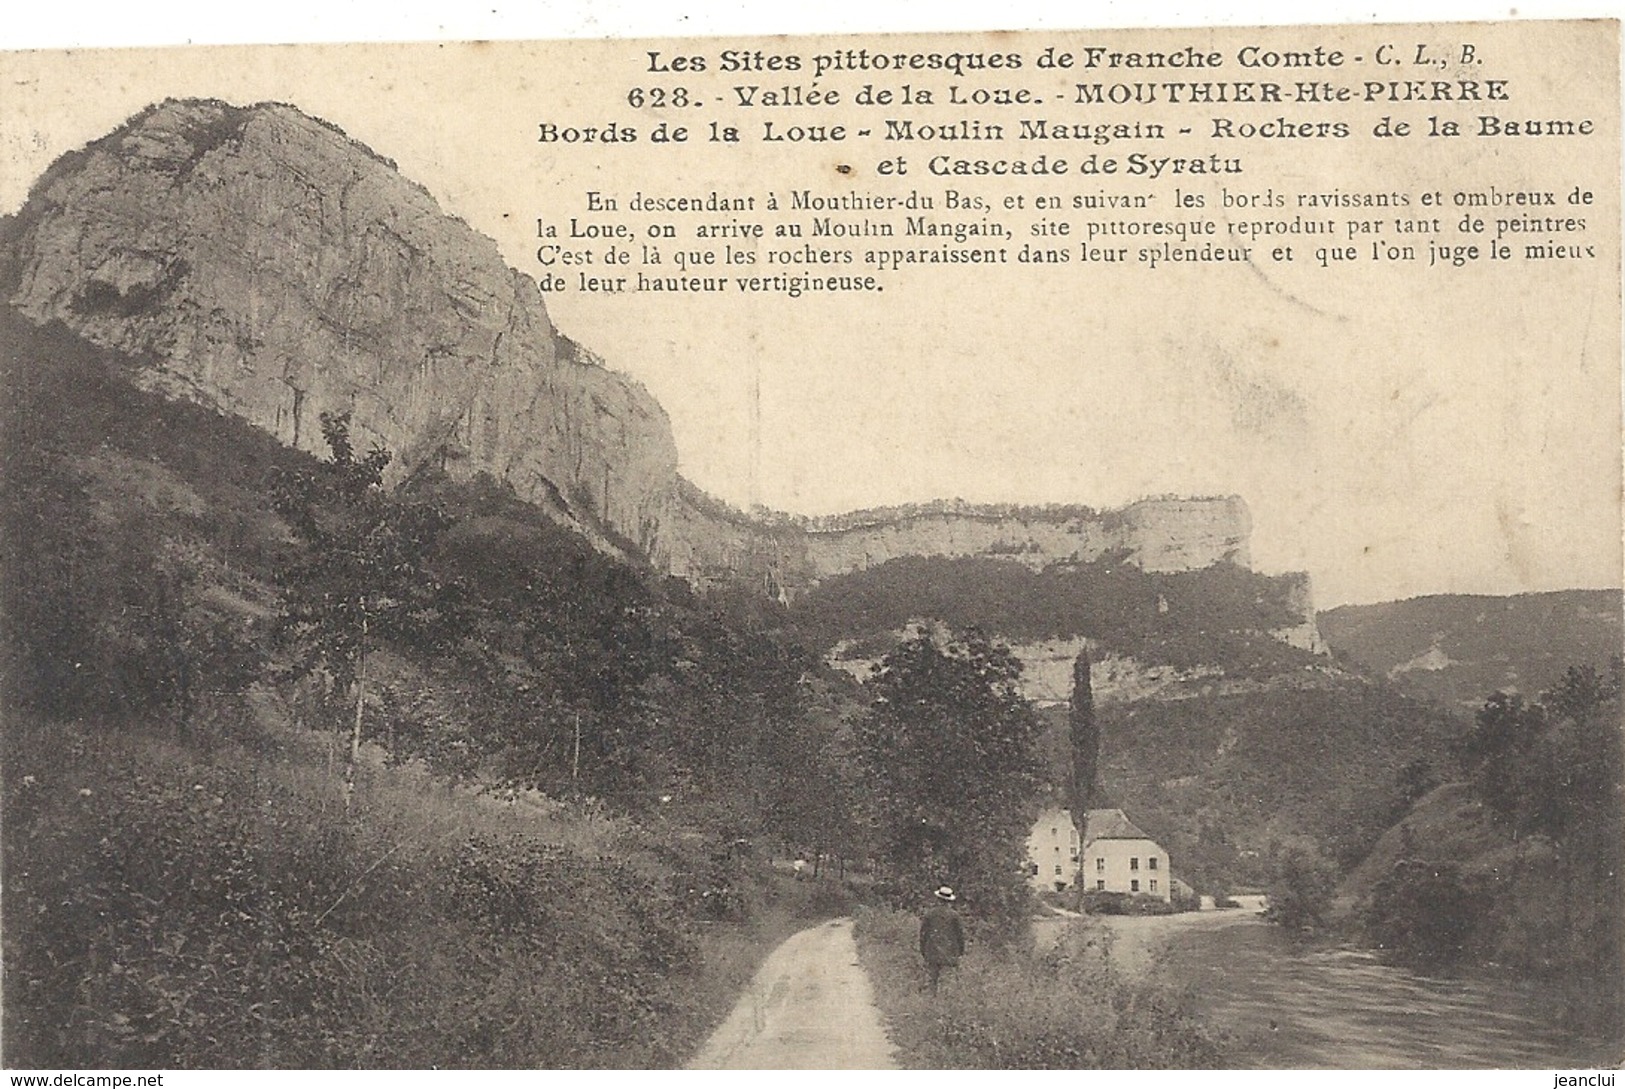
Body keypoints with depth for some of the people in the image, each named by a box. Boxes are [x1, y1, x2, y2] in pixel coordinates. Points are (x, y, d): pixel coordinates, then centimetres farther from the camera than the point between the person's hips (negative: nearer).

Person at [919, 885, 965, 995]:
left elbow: (923, 932, 3)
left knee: (933, 977, 9)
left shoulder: (930, 913, -2)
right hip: (949, 951, -2)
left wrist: (922, 949, 13)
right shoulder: (954, 914, -6)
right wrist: (961, 950, 11)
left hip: (932, 950, 2)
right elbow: (959, 933, 0)